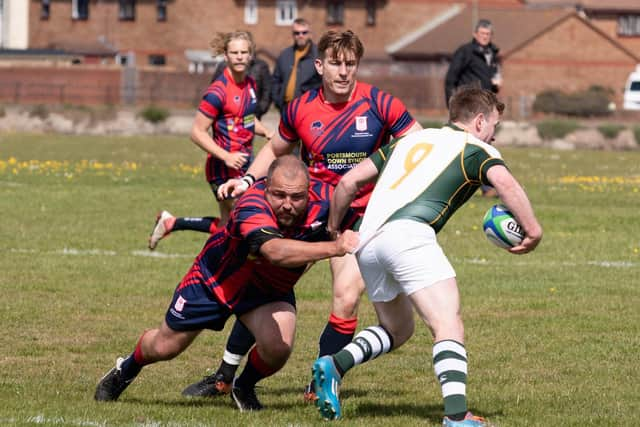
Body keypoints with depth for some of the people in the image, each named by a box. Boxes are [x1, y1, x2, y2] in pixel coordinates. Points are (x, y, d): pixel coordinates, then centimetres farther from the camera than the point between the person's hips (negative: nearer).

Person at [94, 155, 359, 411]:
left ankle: (244, 388, 12)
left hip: (268, 291, 3)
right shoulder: (252, 207, -44)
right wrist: (334, 248, -69)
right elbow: (275, 251, -63)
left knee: (278, 348, -24)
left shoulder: (322, 199, -29)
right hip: (216, 277, -3)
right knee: (164, 347, 14)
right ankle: (126, 369, 52)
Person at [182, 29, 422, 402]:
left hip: (358, 217, -3)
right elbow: (275, 150, 17)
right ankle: (225, 376, 16)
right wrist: (247, 181, 1)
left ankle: (319, 389, 2)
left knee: (346, 300, -17)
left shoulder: (378, 104, -11)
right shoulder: (301, 109, -2)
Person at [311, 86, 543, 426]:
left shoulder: (410, 140, 31)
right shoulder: (476, 149, 14)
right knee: (449, 327, -12)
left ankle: (334, 365, 4)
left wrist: (334, 229, 40)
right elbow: (506, 184, -8)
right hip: (409, 232, -7)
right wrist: (532, 230, -3)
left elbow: (348, 182, 29)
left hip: (367, 242, 7)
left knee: (397, 329, 24)